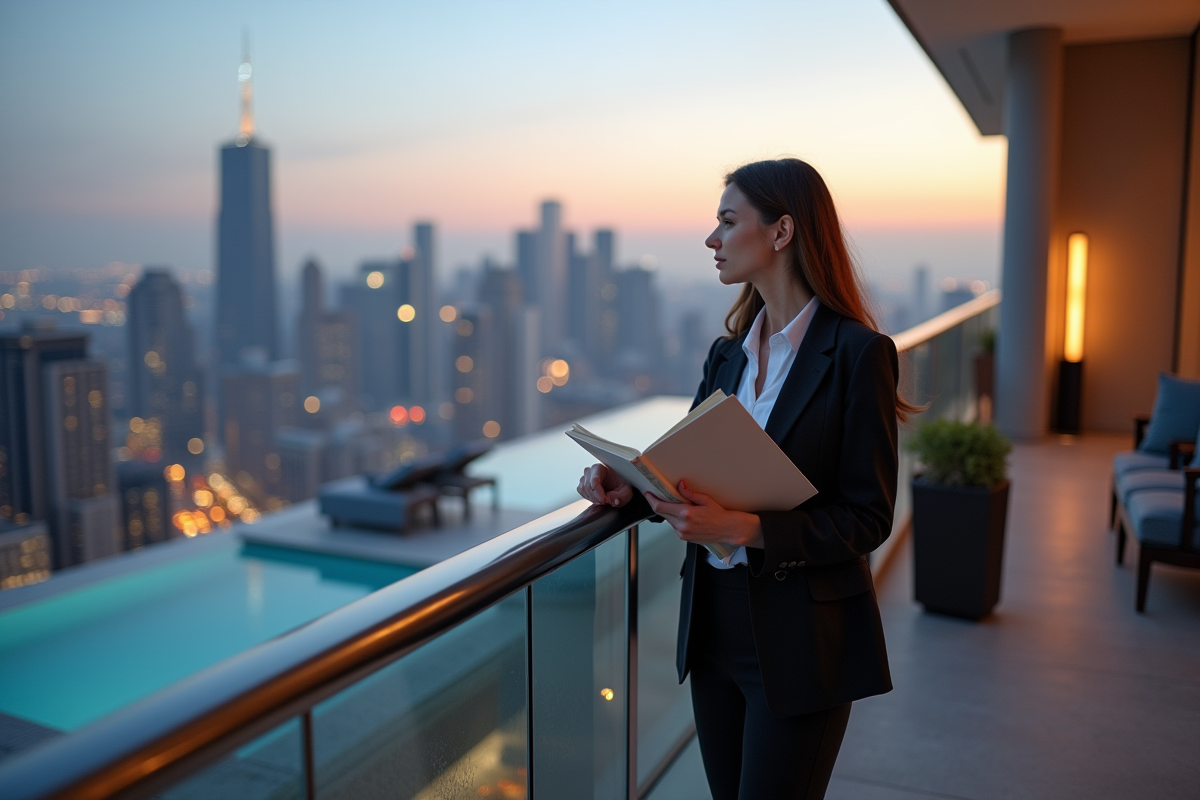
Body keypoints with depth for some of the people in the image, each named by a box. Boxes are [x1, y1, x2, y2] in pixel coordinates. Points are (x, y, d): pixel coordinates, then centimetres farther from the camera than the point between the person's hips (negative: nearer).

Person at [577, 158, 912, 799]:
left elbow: (868, 517, -15)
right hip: (715, 622, 6)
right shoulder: (728, 352, 7)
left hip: (801, 638, -6)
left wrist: (743, 529, -26)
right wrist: (628, 487, -9)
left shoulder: (856, 352, -13)